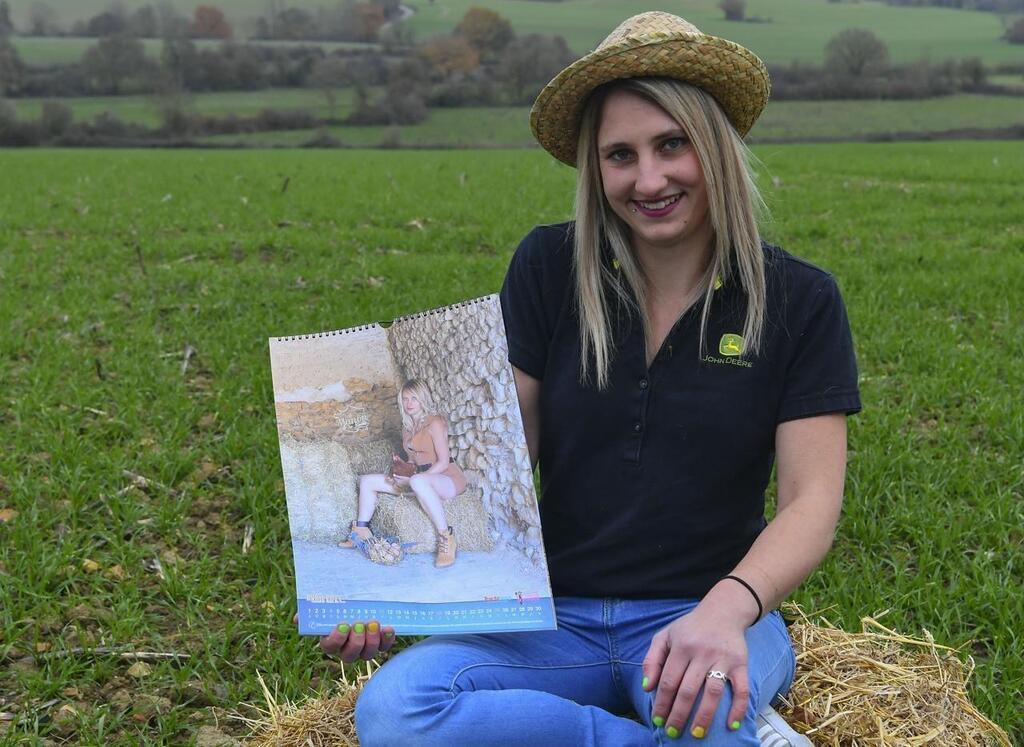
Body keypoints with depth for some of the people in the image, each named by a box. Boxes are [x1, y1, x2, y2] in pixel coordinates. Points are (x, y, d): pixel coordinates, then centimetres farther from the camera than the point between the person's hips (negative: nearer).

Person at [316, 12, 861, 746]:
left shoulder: (799, 301, -2)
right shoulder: (550, 271, 1)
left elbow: (812, 503, -7)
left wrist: (726, 609, -27)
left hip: (708, 614, -3)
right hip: (556, 617, 4)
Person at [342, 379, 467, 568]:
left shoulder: (435, 422, -11)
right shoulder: (408, 426, 14)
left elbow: (443, 462, -16)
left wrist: (412, 476, -21)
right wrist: (402, 466, -5)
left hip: (448, 479, -9)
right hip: (420, 477, 9)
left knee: (418, 481, -45)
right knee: (367, 481, 6)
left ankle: (446, 537, -38)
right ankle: (361, 532, 10)